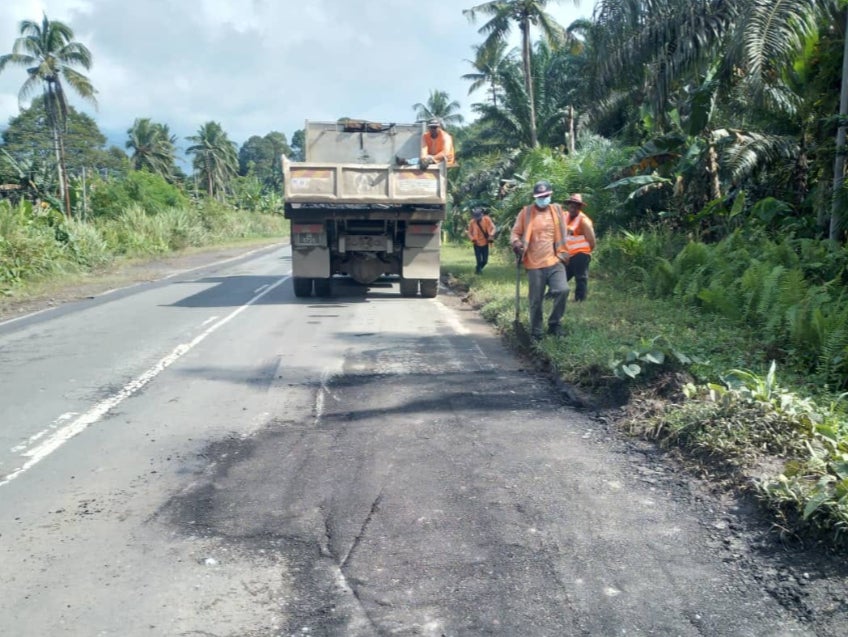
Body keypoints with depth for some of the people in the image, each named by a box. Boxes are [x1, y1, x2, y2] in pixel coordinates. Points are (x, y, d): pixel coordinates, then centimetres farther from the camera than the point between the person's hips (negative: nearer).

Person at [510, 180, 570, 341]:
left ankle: (554, 323, 4)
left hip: (555, 261, 2)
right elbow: (515, 233, 4)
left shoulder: (557, 210, 9)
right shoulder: (526, 212, 1)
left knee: (563, 290, -18)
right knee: (536, 300, 3)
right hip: (534, 264, -1)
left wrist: (563, 253, 14)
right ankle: (535, 333, 19)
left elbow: (563, 234, 18)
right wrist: (516, 244, -16)